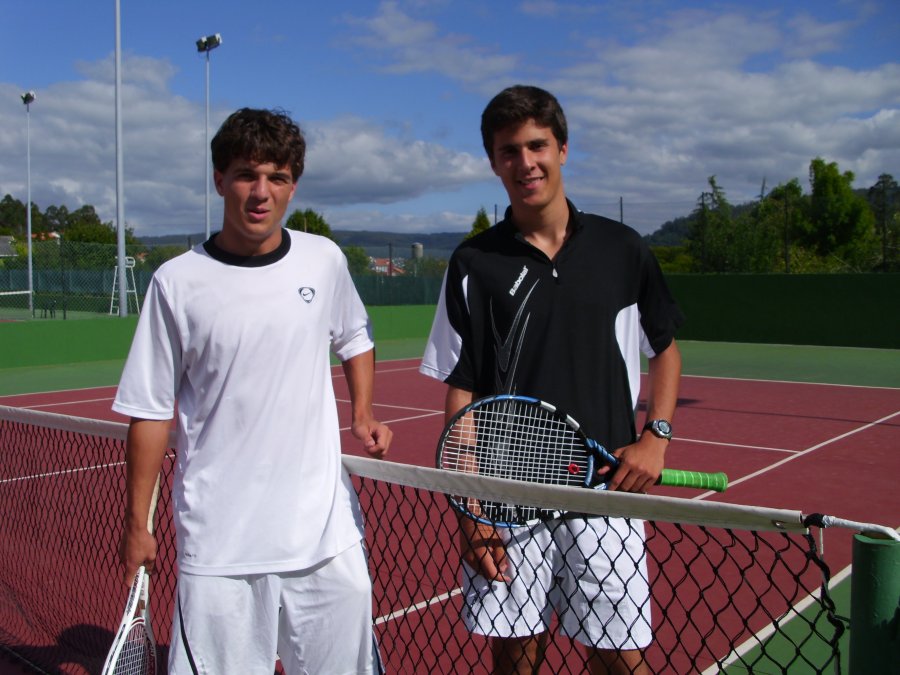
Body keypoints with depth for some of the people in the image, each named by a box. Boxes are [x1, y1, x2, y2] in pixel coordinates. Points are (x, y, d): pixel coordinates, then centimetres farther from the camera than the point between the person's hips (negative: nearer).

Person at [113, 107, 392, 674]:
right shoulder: (177, 283, -6)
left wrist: (363, 415, 5)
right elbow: (150, 412, 0)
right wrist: (137, 524, 2)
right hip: (218, 545, -2)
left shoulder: (324, 260, 1)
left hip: (327, 529, 3)